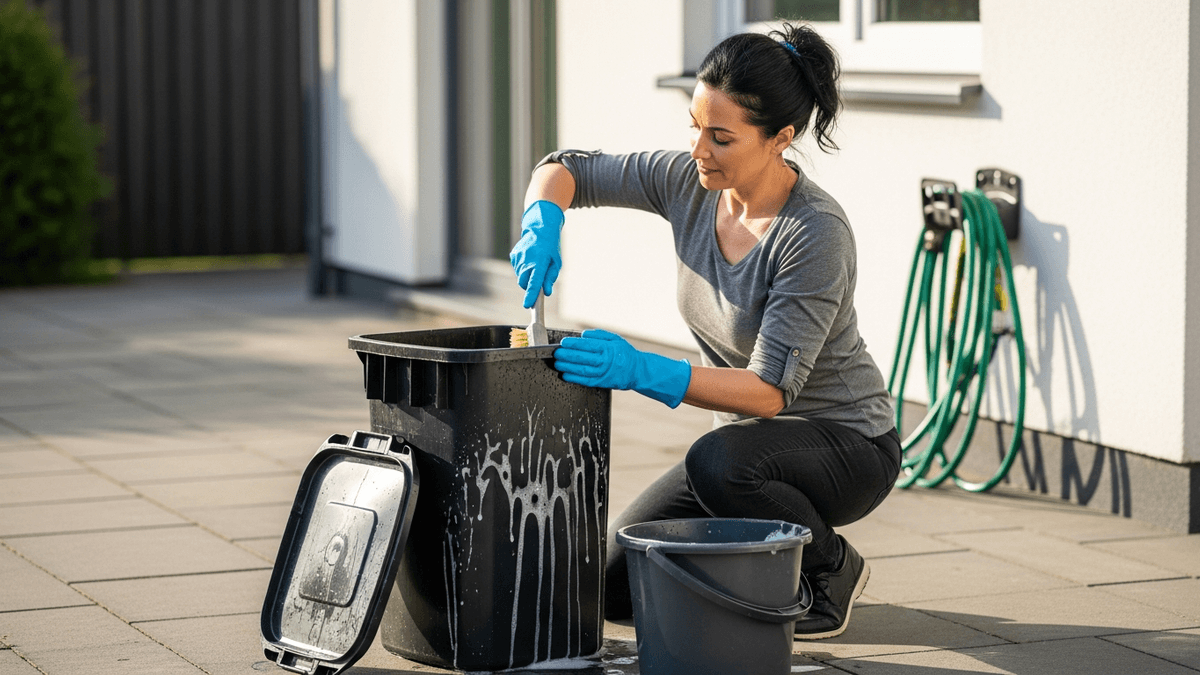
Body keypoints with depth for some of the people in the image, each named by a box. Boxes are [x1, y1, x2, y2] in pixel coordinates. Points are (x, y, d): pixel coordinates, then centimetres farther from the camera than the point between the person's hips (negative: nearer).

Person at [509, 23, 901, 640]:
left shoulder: (816, 235, -28)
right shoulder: (689, 183, -9)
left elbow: (772, 389, -32)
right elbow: (565, 169, 1)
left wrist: (644, 372, -43)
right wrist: (542, 224, -22)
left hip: (848, 448, -6)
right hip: (747, 440, 6)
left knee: (719, 462, -37)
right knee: (613, 586, -4)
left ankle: (832, 566, -8)